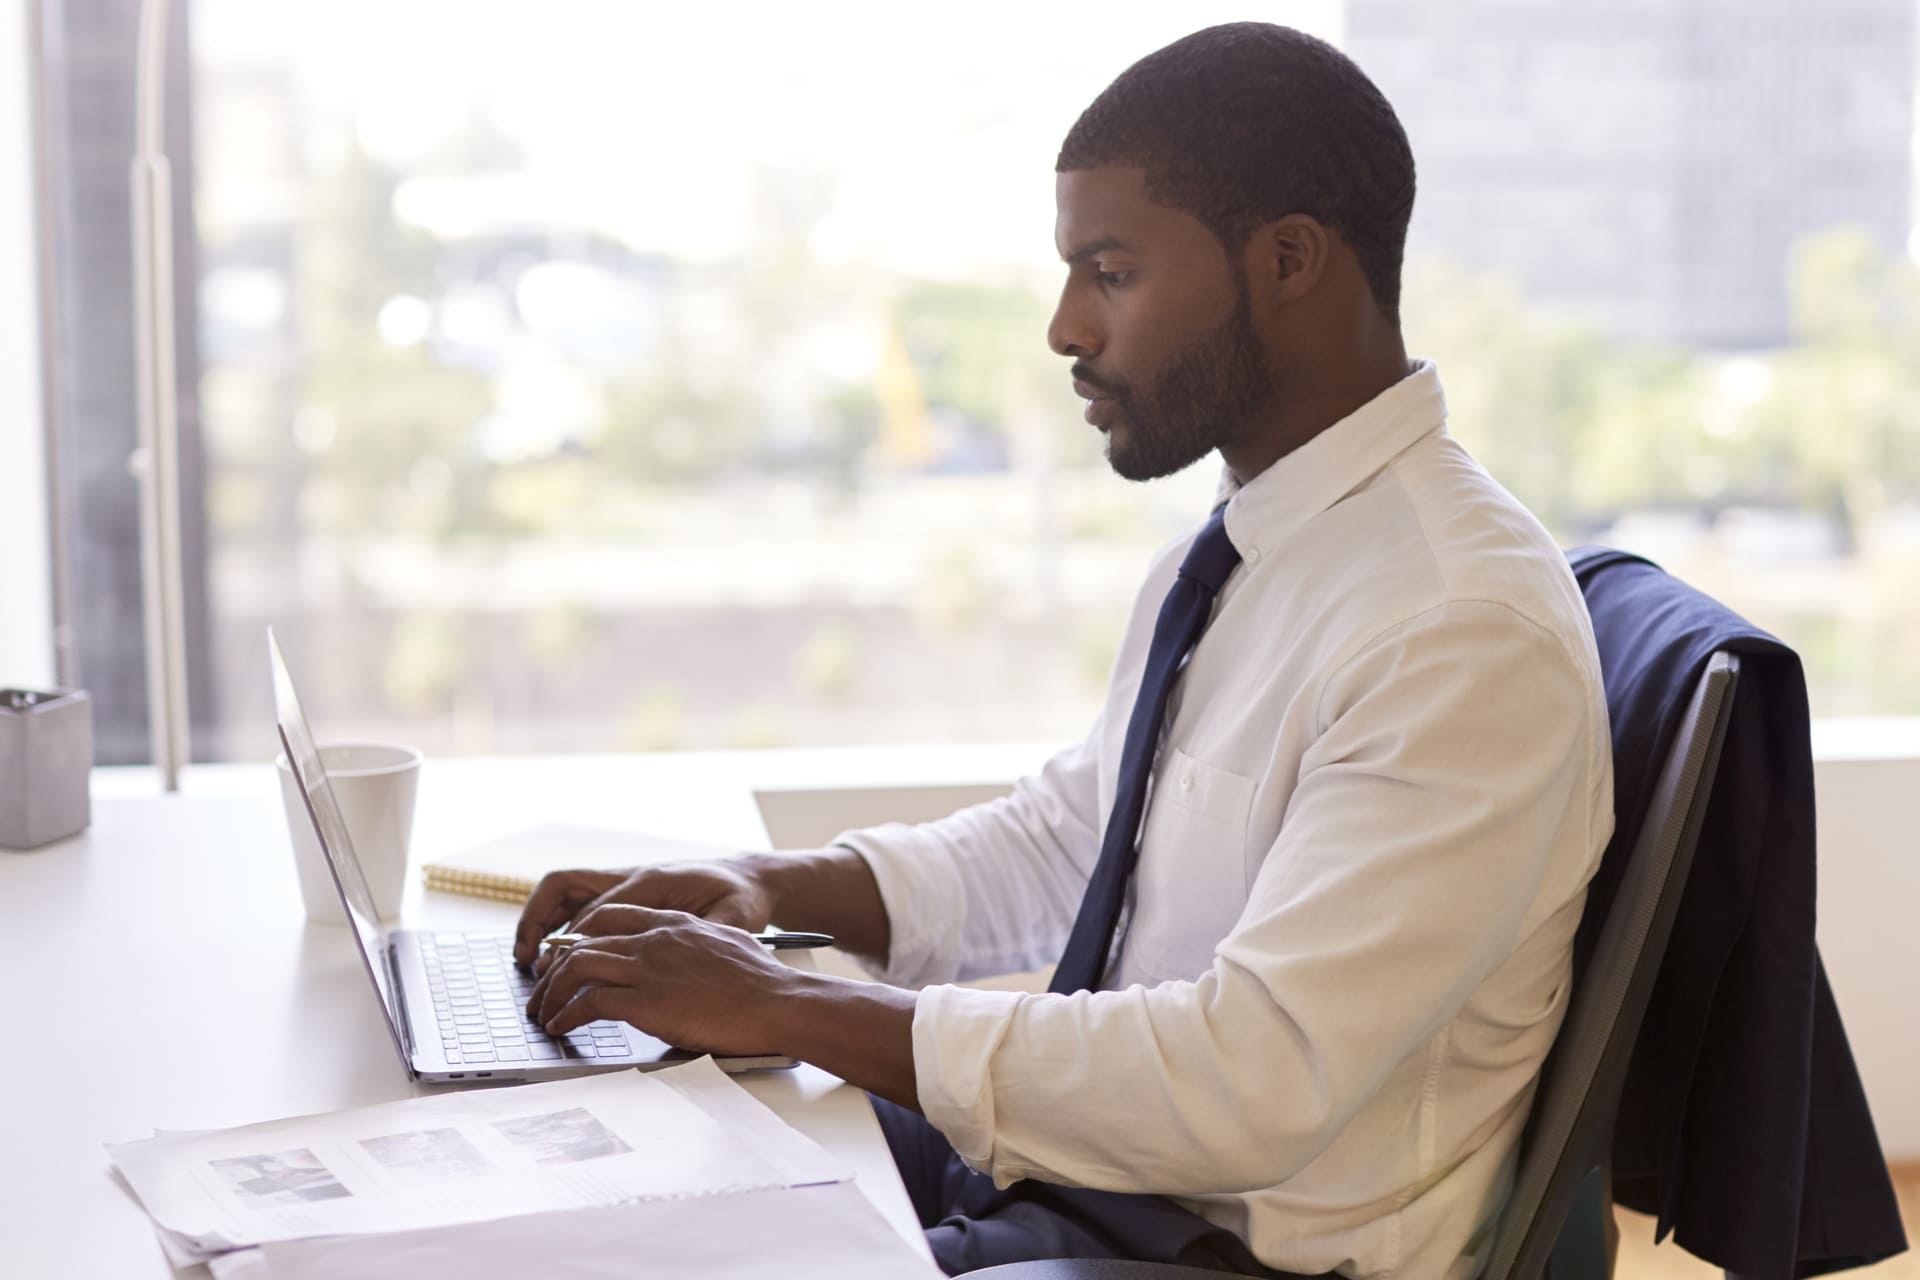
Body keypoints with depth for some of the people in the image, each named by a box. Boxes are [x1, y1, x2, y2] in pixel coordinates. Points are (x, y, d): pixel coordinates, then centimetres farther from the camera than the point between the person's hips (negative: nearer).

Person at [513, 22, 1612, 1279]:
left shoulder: (1469, 631, -24)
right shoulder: (1225, 556, 5)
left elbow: (1254, 1082, -29)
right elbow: (1059, 839, 16)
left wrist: (791, 1009, -25)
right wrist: (770, 885, -2)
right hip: (1072, 1145, 8)